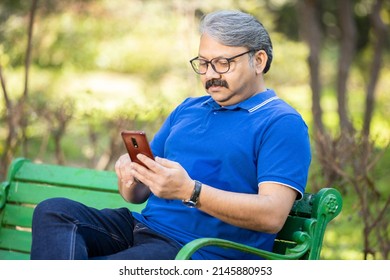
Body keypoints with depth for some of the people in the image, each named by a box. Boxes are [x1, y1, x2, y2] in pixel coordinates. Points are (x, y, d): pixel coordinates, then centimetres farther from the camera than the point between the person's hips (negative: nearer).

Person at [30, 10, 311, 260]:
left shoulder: (282, 123, -2)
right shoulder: (187, 109, 23)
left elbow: (273, 215, -16)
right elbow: (139, 194, 23)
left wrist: (189, 191, -25)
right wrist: (130, 180, -4)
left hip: (204, 253, -8)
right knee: (54, 211, -16)